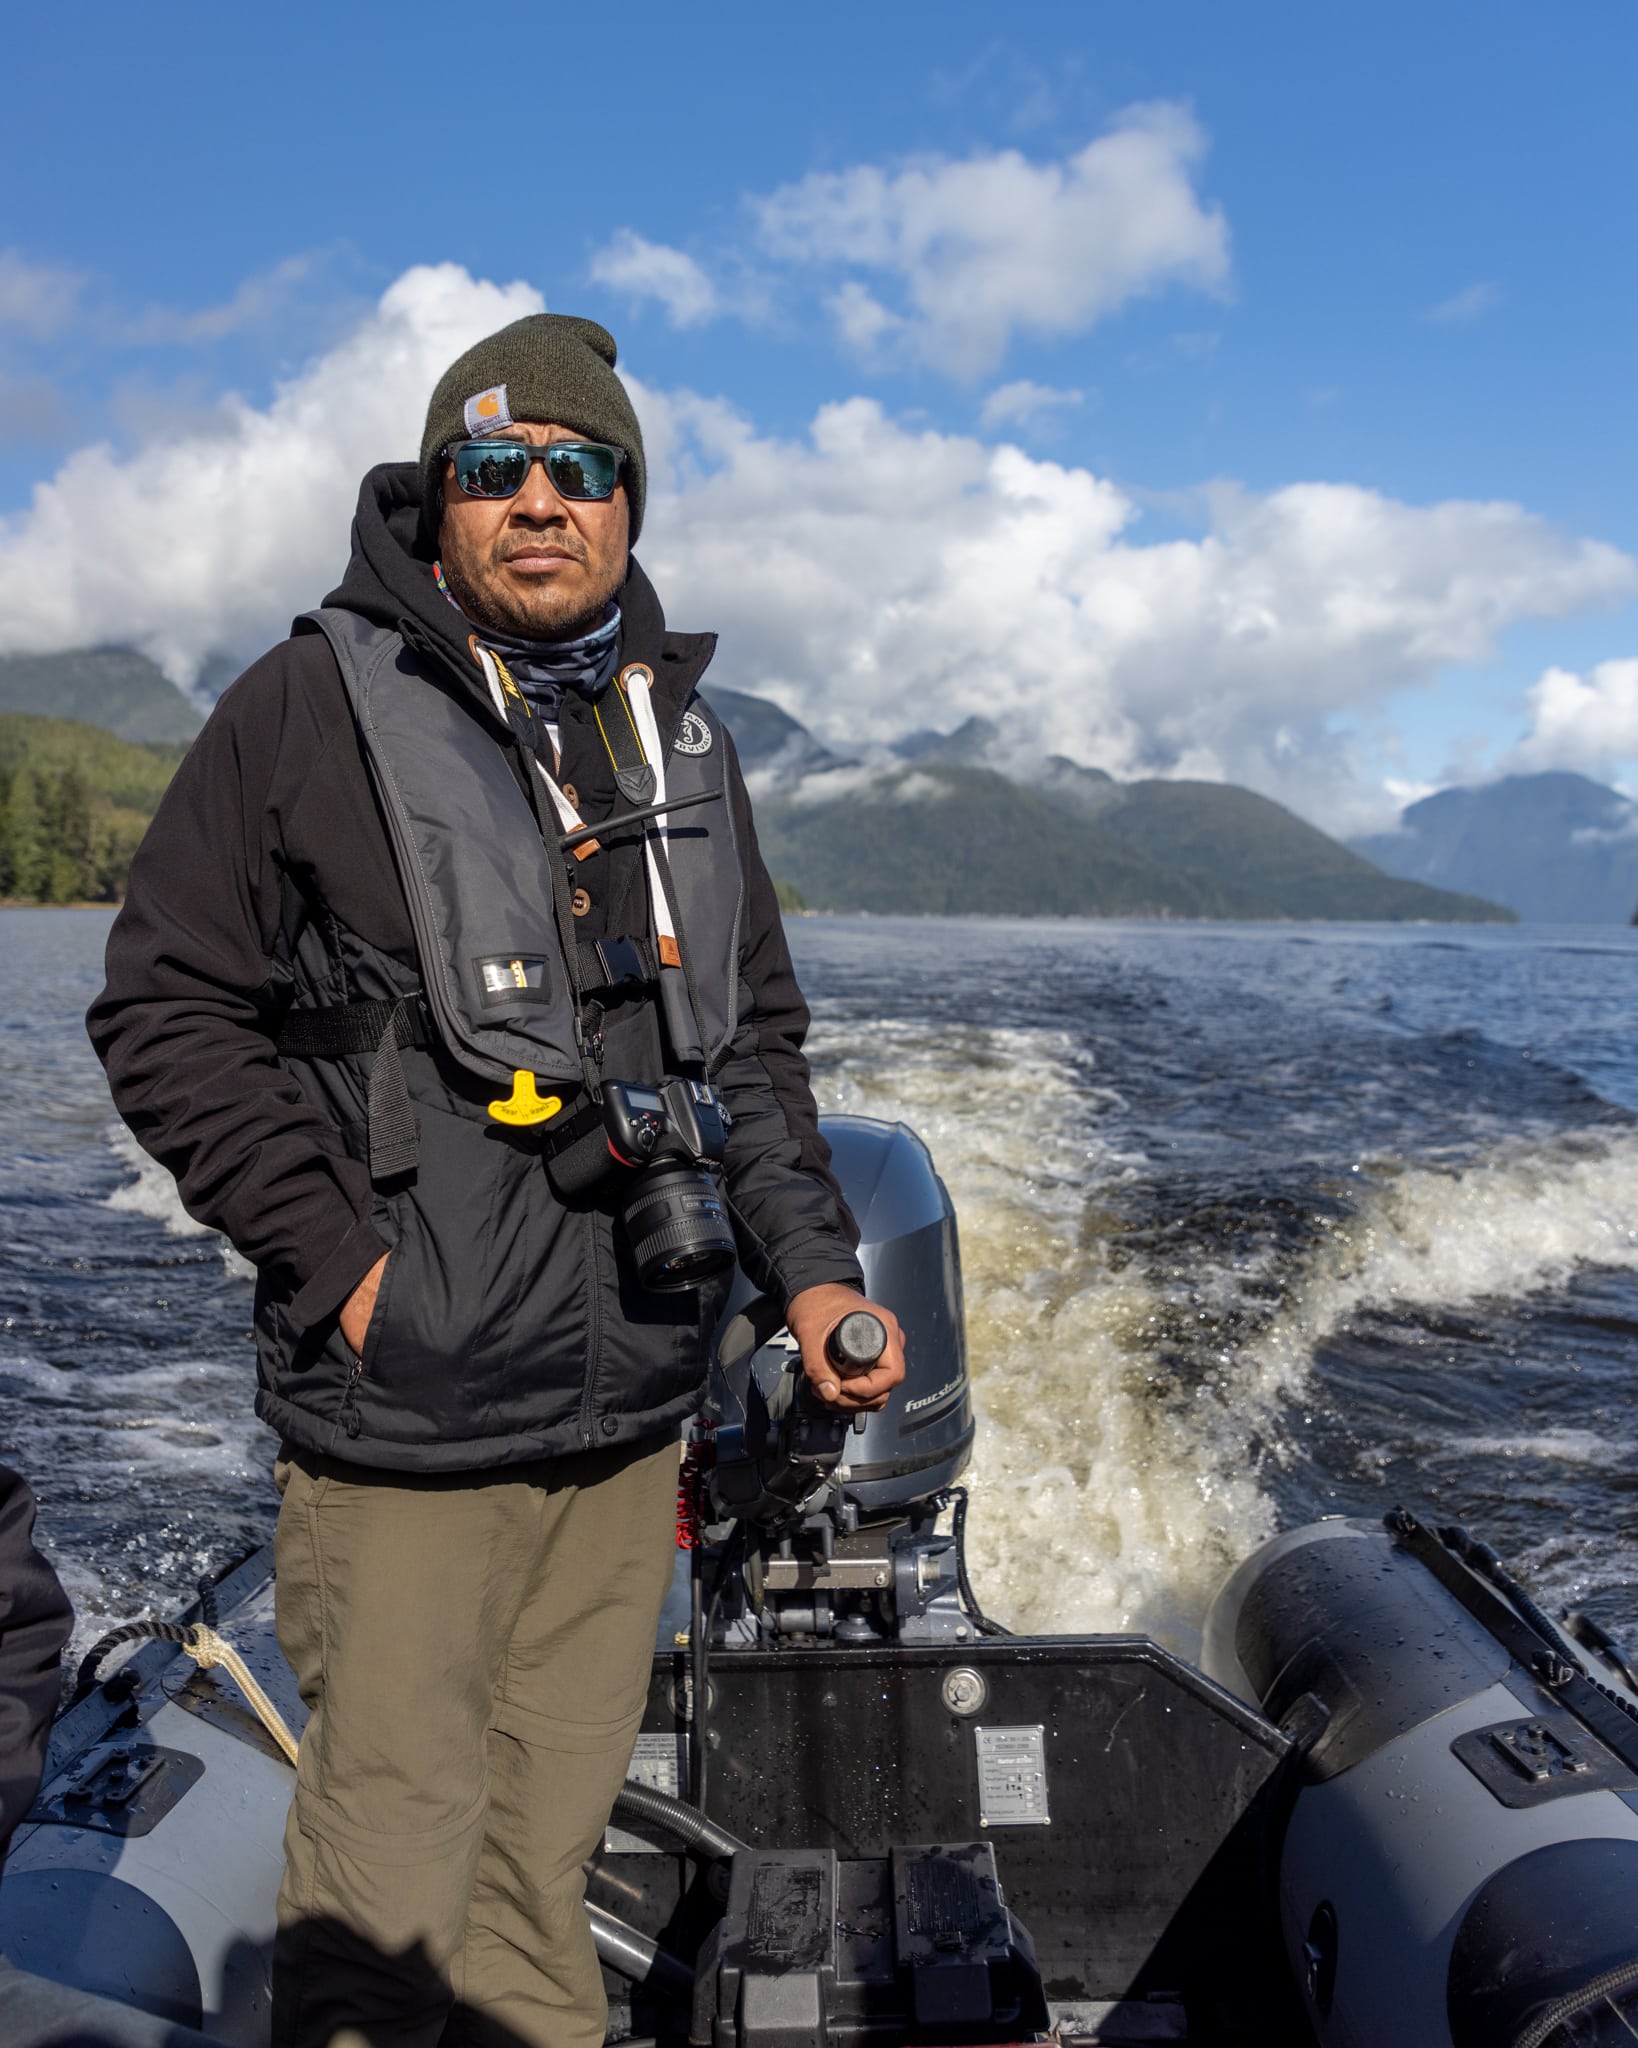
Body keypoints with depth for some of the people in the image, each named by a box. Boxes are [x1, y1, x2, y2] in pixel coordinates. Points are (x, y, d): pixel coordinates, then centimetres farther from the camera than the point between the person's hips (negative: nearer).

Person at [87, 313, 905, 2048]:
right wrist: (338, 1259, -12)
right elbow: (164, 1012, -4)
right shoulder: (311, 705, -4)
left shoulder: (683, 741, 11)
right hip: (407, 1425, -4)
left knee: (548, 1857, 20)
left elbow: (759, 1036, 15)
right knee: (387, 1890, 6)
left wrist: (809, 1266, 3)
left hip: (632, 1419, 5)